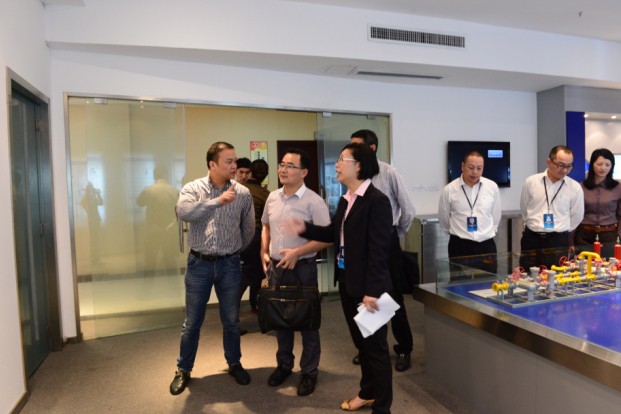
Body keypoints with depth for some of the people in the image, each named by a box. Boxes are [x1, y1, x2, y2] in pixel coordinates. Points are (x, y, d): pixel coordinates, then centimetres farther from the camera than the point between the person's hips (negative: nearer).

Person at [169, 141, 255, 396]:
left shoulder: (243, 193, -3)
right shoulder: (193, 189, -6)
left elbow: (249, 230, 9)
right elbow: (183, 212, -28)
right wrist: (218, 200, -32)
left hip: (229, 264, 1)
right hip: (199, 263, -1)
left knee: (231, 320, 14)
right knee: (192, 322, 11)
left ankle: (234, 364, 36)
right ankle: (183, 370, 31)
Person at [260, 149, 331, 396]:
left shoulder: (313, 201, -14)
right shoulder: (272, 198, 5)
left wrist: (297, 252, -22)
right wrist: (264, 252, 6)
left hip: (302, 268, -5)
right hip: (275, 267, 6)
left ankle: (309, 372, 26)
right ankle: (284, 364, 38)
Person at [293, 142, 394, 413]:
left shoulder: (377, 200, -18)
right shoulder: (345, 200, 8)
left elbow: (378, 250, -22)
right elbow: (335, 234, 14)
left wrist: (372, 290, -23)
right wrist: (306, 229, 2)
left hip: (367, 286, -8)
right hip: (346, 282, 8)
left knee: (376, 346, 8)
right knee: (361, 342, 23)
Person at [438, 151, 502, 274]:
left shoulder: (492, 187, 1)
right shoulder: (449, 189, -6)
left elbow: (496, 214, 14)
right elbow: (443, 217, 8)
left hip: (486, 245, 2)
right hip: (460, 246, -2)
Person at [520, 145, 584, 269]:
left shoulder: (575, 187, -2)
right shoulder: (531, 182, -2)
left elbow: (577, 216, 10)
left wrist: (562, 230, 14)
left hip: (558, 242, 0)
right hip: (531, 240, 1)